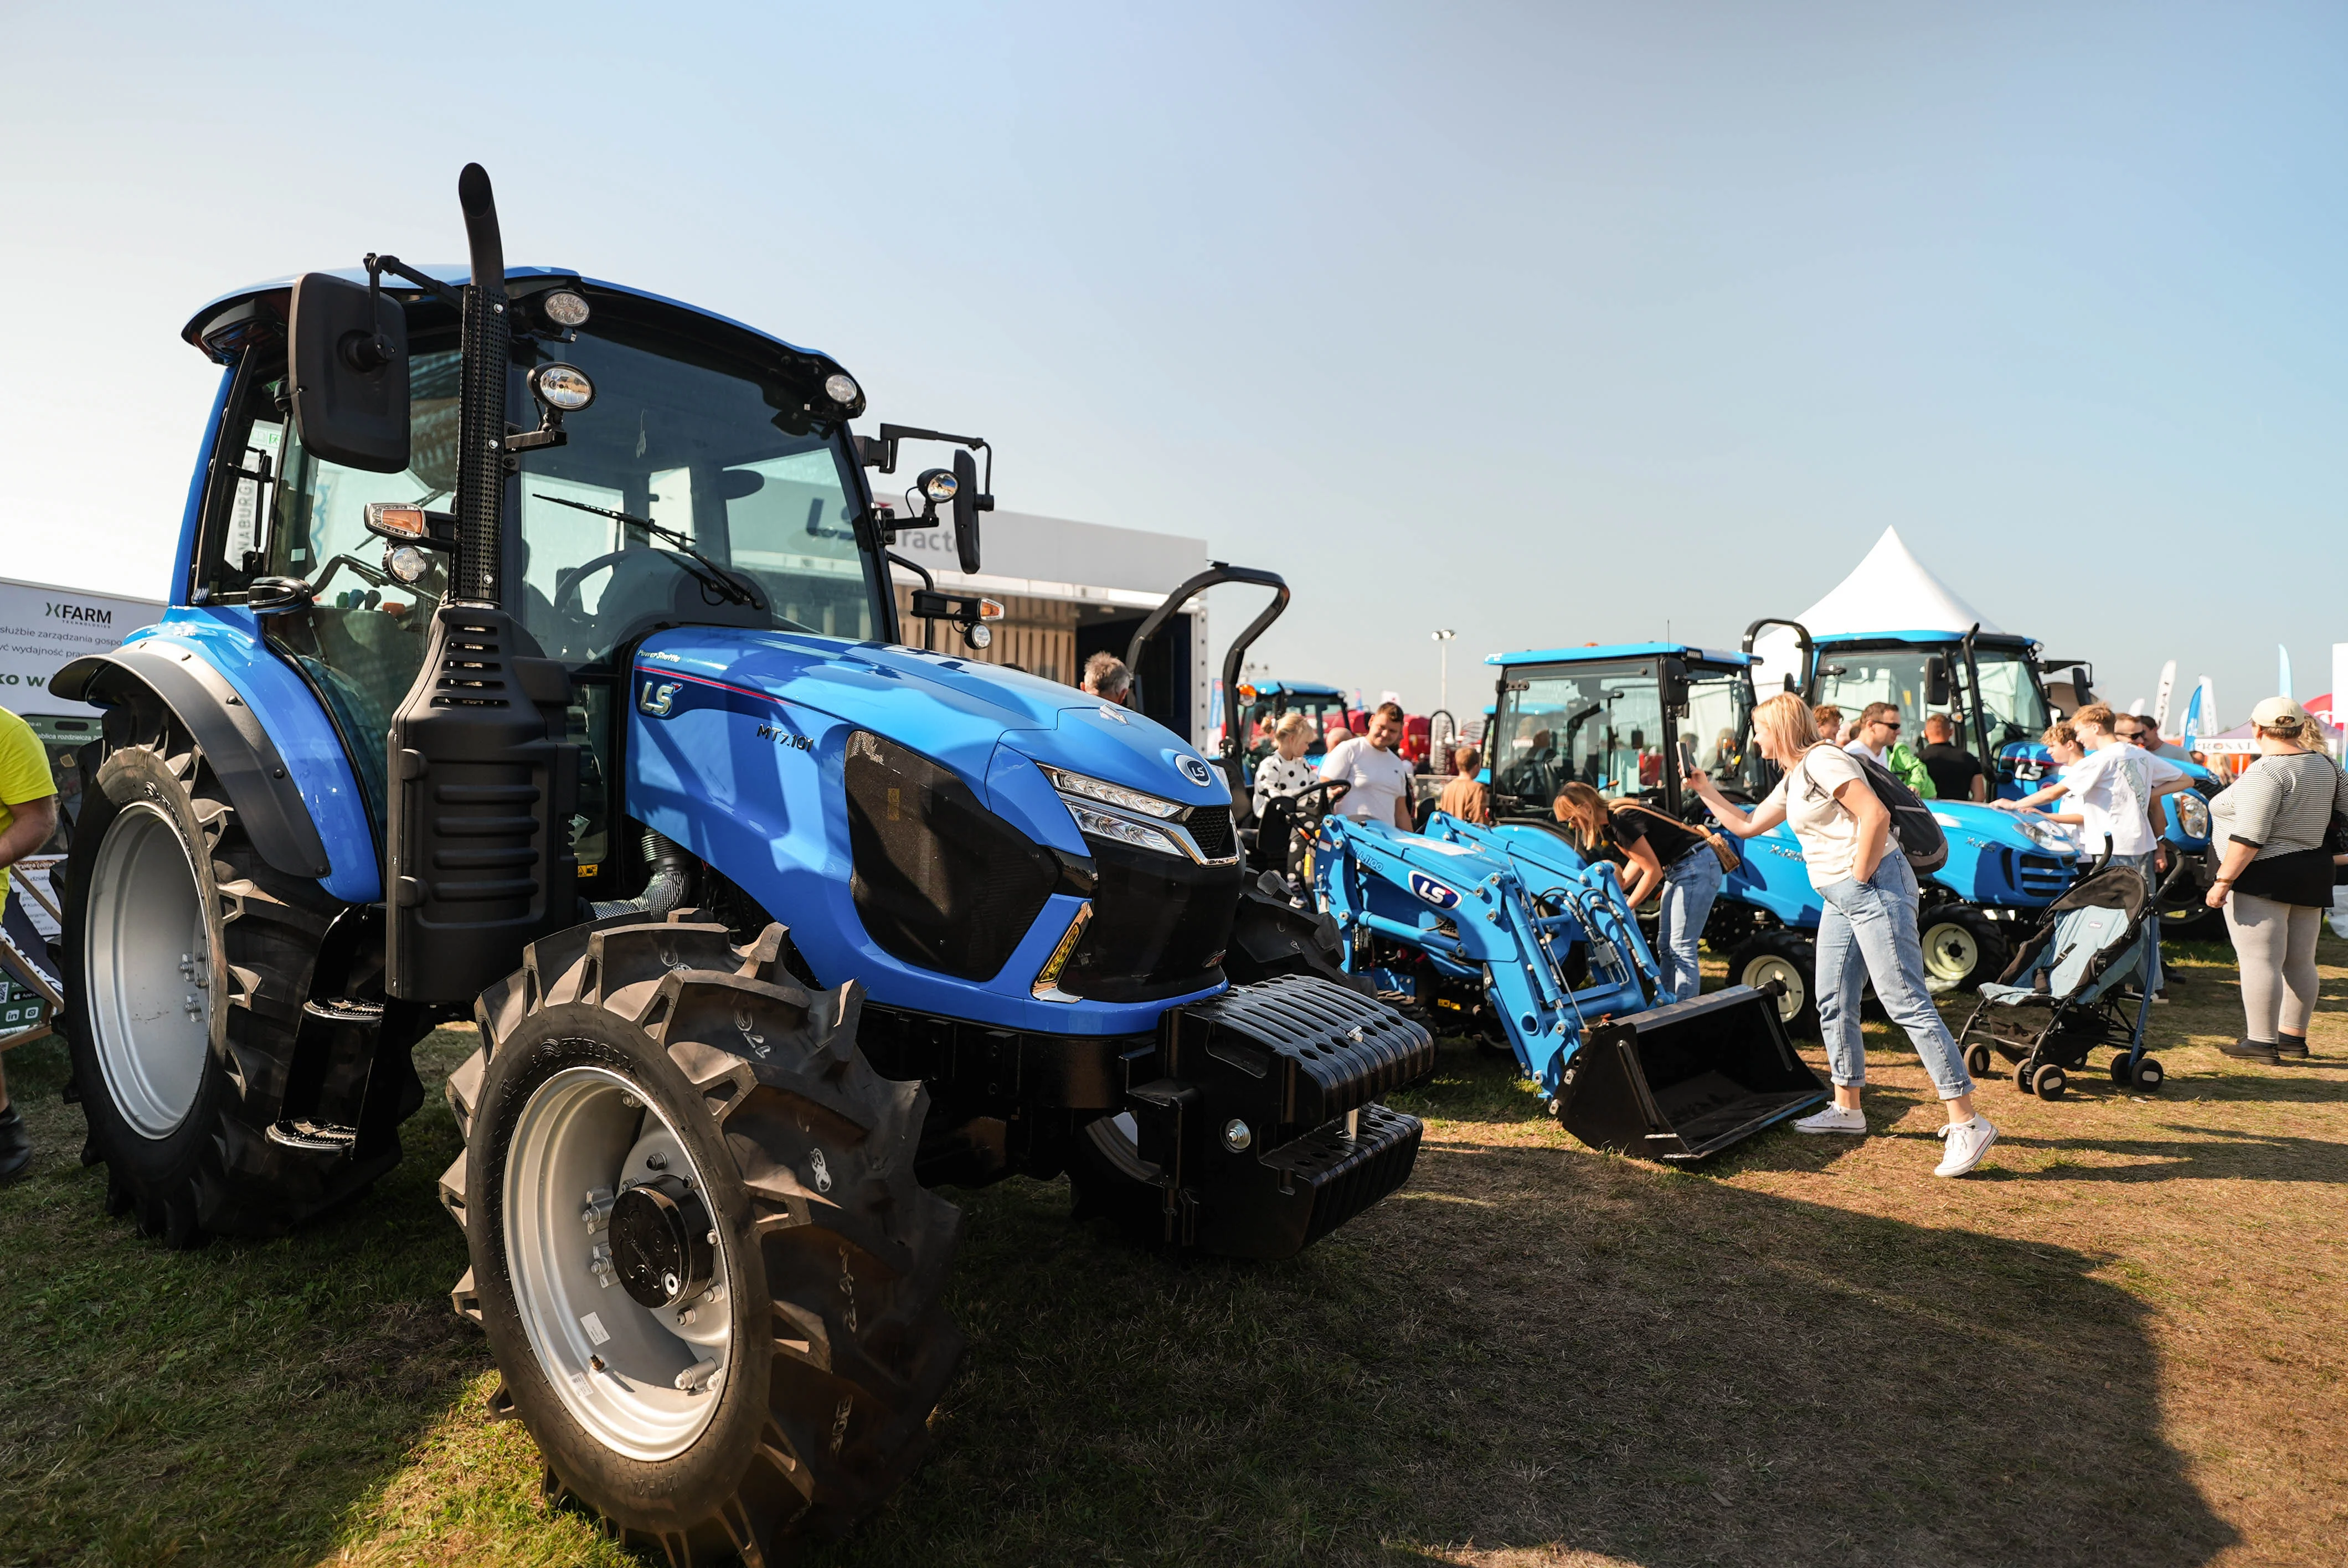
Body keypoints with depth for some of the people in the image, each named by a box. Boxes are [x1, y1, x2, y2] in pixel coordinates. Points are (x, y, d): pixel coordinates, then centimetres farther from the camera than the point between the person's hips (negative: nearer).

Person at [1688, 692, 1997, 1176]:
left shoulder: (1822, 761, -11)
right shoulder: (1791, 781, 19)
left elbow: (1875, 814, -21)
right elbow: (1747, 825, 30)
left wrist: (1860, 876, -16)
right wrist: (1704, 790, 25)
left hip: (1876, 887, -10)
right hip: (1838, 899, 10)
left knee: (1906, 1003, -12)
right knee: (1834, 1005, 12)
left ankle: (1967, 1123, -9)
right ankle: (1848, 1108, 23)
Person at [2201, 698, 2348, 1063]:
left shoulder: (2265, 773, -17)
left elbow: (2249, 837, -22)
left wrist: (2223, 881, -20)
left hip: (2265, 878, -9)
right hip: (2314, 876, 9)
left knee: (2260, 961, -5)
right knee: (2299, 962, 14)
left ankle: (2261, 1042, -4)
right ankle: (2294, 1038, 22)